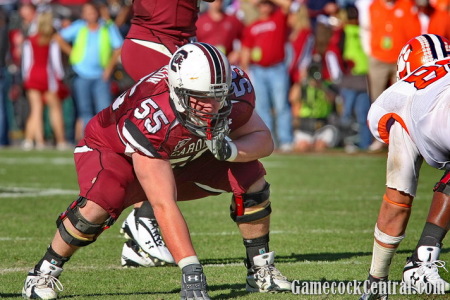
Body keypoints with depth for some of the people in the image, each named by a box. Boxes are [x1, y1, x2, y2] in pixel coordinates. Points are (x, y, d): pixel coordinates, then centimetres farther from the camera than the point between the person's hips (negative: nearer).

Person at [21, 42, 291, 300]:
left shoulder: (235, 92, -30)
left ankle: (260, 270, 6)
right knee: (98, 205, -34)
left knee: (251, 178, -13)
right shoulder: (150, 116, -44)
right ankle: (45, 271, -9)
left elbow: (264, 140, -13)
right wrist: (191, 271, -50)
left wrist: (230, 150, -37)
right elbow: (163, 205, -45)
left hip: (185, 157, 5)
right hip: (113, 150, -5)